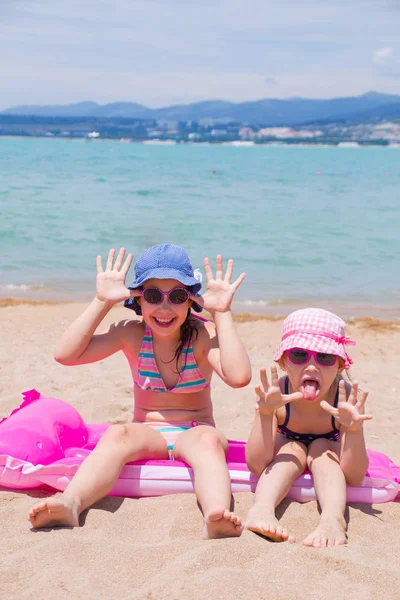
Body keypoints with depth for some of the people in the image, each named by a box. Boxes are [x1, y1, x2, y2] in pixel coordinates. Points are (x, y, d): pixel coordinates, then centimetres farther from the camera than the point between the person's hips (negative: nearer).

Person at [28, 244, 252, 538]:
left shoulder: (203, 334, -8)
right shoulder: (131, 334, -2)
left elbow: (239, 376, -27)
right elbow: (66, 354, -11)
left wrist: (223, 313, -23)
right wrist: (102, 302, -13)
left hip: (195, 433, -1)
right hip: (147, 433, 1)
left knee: (208, 439, -36)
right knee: (117, 434, -32)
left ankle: (215, 516, -62)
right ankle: (70, 504, -54)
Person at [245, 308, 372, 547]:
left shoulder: (346, 398, -33)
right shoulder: (276, 394, -32)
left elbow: (354, 477, -33)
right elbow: (256, 466, -36)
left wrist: (354, 429, -50)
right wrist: (264, 413, -50)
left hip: (325, 464, 0)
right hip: (285, 463, 0)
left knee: (322, 448, -30)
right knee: (293, 449, -31)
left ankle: (332, 518, -49)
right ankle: (262, 509, -48)